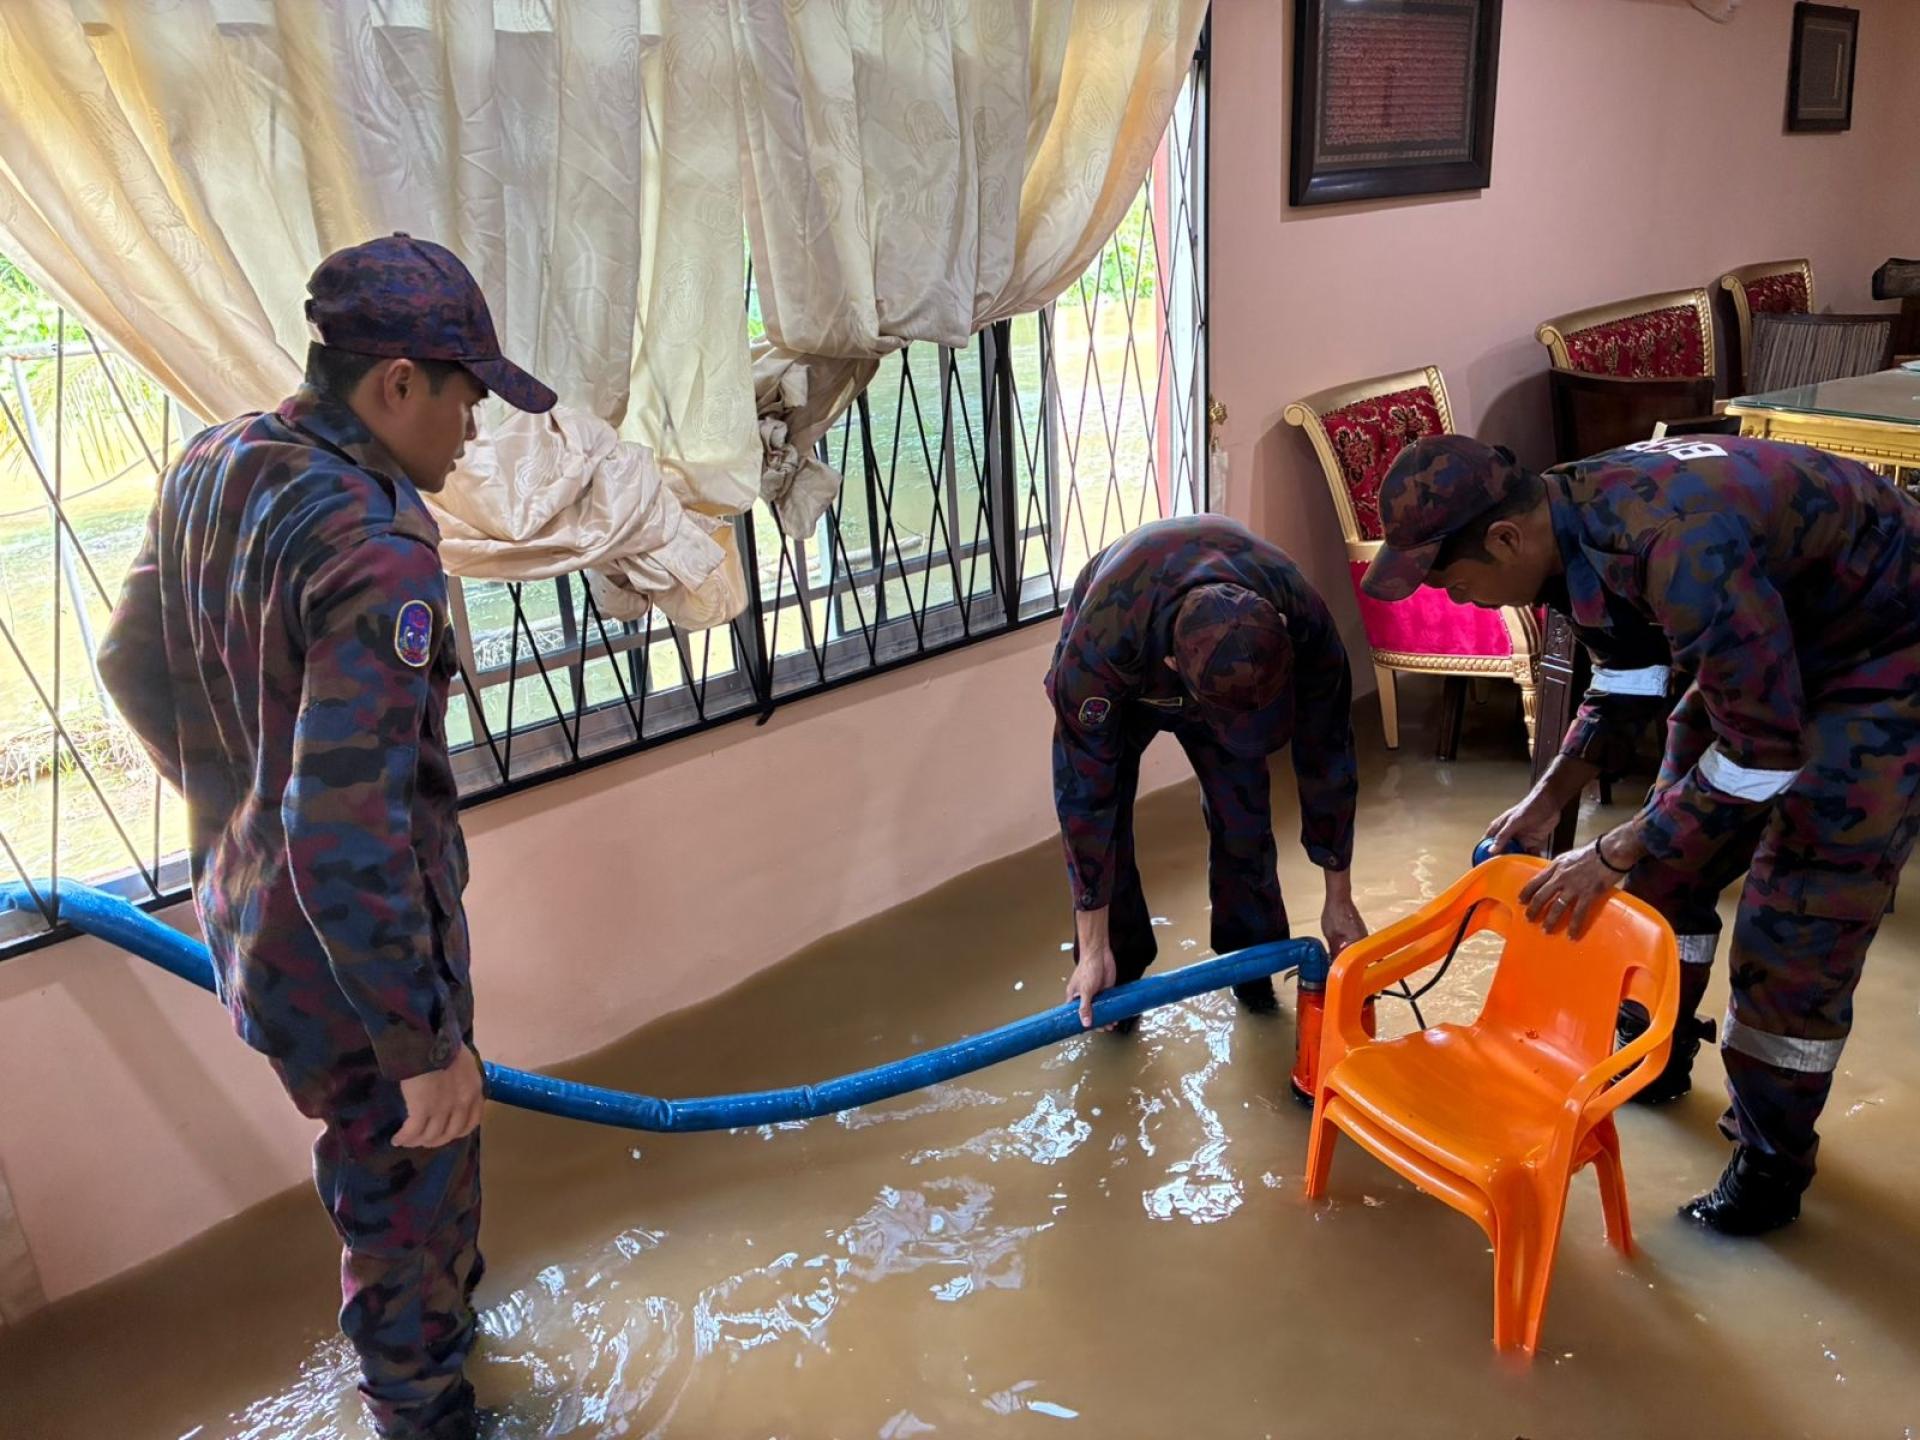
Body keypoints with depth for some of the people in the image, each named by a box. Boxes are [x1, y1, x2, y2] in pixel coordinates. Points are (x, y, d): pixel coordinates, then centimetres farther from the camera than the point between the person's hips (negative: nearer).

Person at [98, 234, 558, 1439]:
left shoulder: (211, 470, -2)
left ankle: (431, 1325, 57)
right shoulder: (377, 550, -31)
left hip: (250, 907, 9)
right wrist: (428, 1045, -23)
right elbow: (347, 840, -33)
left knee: (382, 1164, 31)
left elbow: (135, 663, 13)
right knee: (413, 1190, 15)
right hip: (351, 946, -9)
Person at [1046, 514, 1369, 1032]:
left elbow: (1326, 759, -23)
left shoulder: (1303, 622, -39)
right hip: (1121, 682, -2)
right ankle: (1120, 975, 11)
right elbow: (1085, 794, -37)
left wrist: (1340, 901, -12)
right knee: (1101, 818, -10)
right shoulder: (1099, 646, -47)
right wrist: (1093, 951, -30)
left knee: (1244, 816, -4)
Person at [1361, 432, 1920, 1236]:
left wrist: (1611, 856, -24)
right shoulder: (1576, 517, -11)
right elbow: (1627, 670, 7)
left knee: (1795, 926, -5)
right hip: (1772, 629, 8)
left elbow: (1764, 748, -31)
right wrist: (1549, 796, 3)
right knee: (1670, 862, 13)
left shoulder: (1680, 550, -39)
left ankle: (1773, 1163, 14)